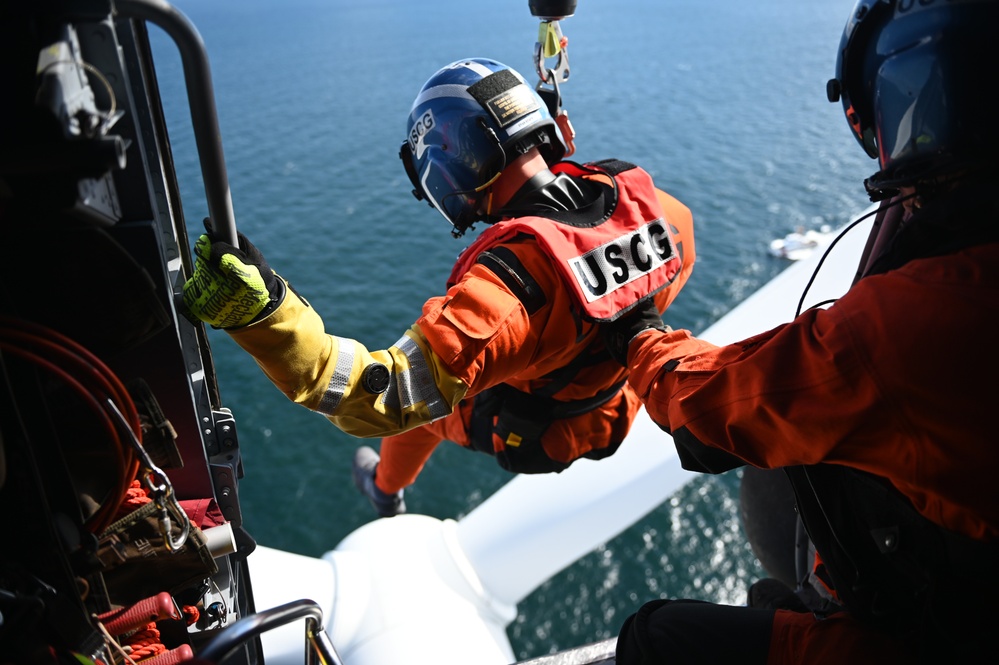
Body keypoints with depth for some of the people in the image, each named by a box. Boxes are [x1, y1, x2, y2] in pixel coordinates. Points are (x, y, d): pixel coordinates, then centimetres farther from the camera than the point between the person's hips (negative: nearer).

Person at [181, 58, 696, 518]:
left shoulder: (510, 276, -44)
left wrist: (264, 312, -58)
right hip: (614, 411, 5)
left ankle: (386, 490, 56)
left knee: (420, 405, 25)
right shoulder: (638, 195, -23)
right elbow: (678, 254, 0)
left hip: (532, 439, -5)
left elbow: (394, 395, -50)